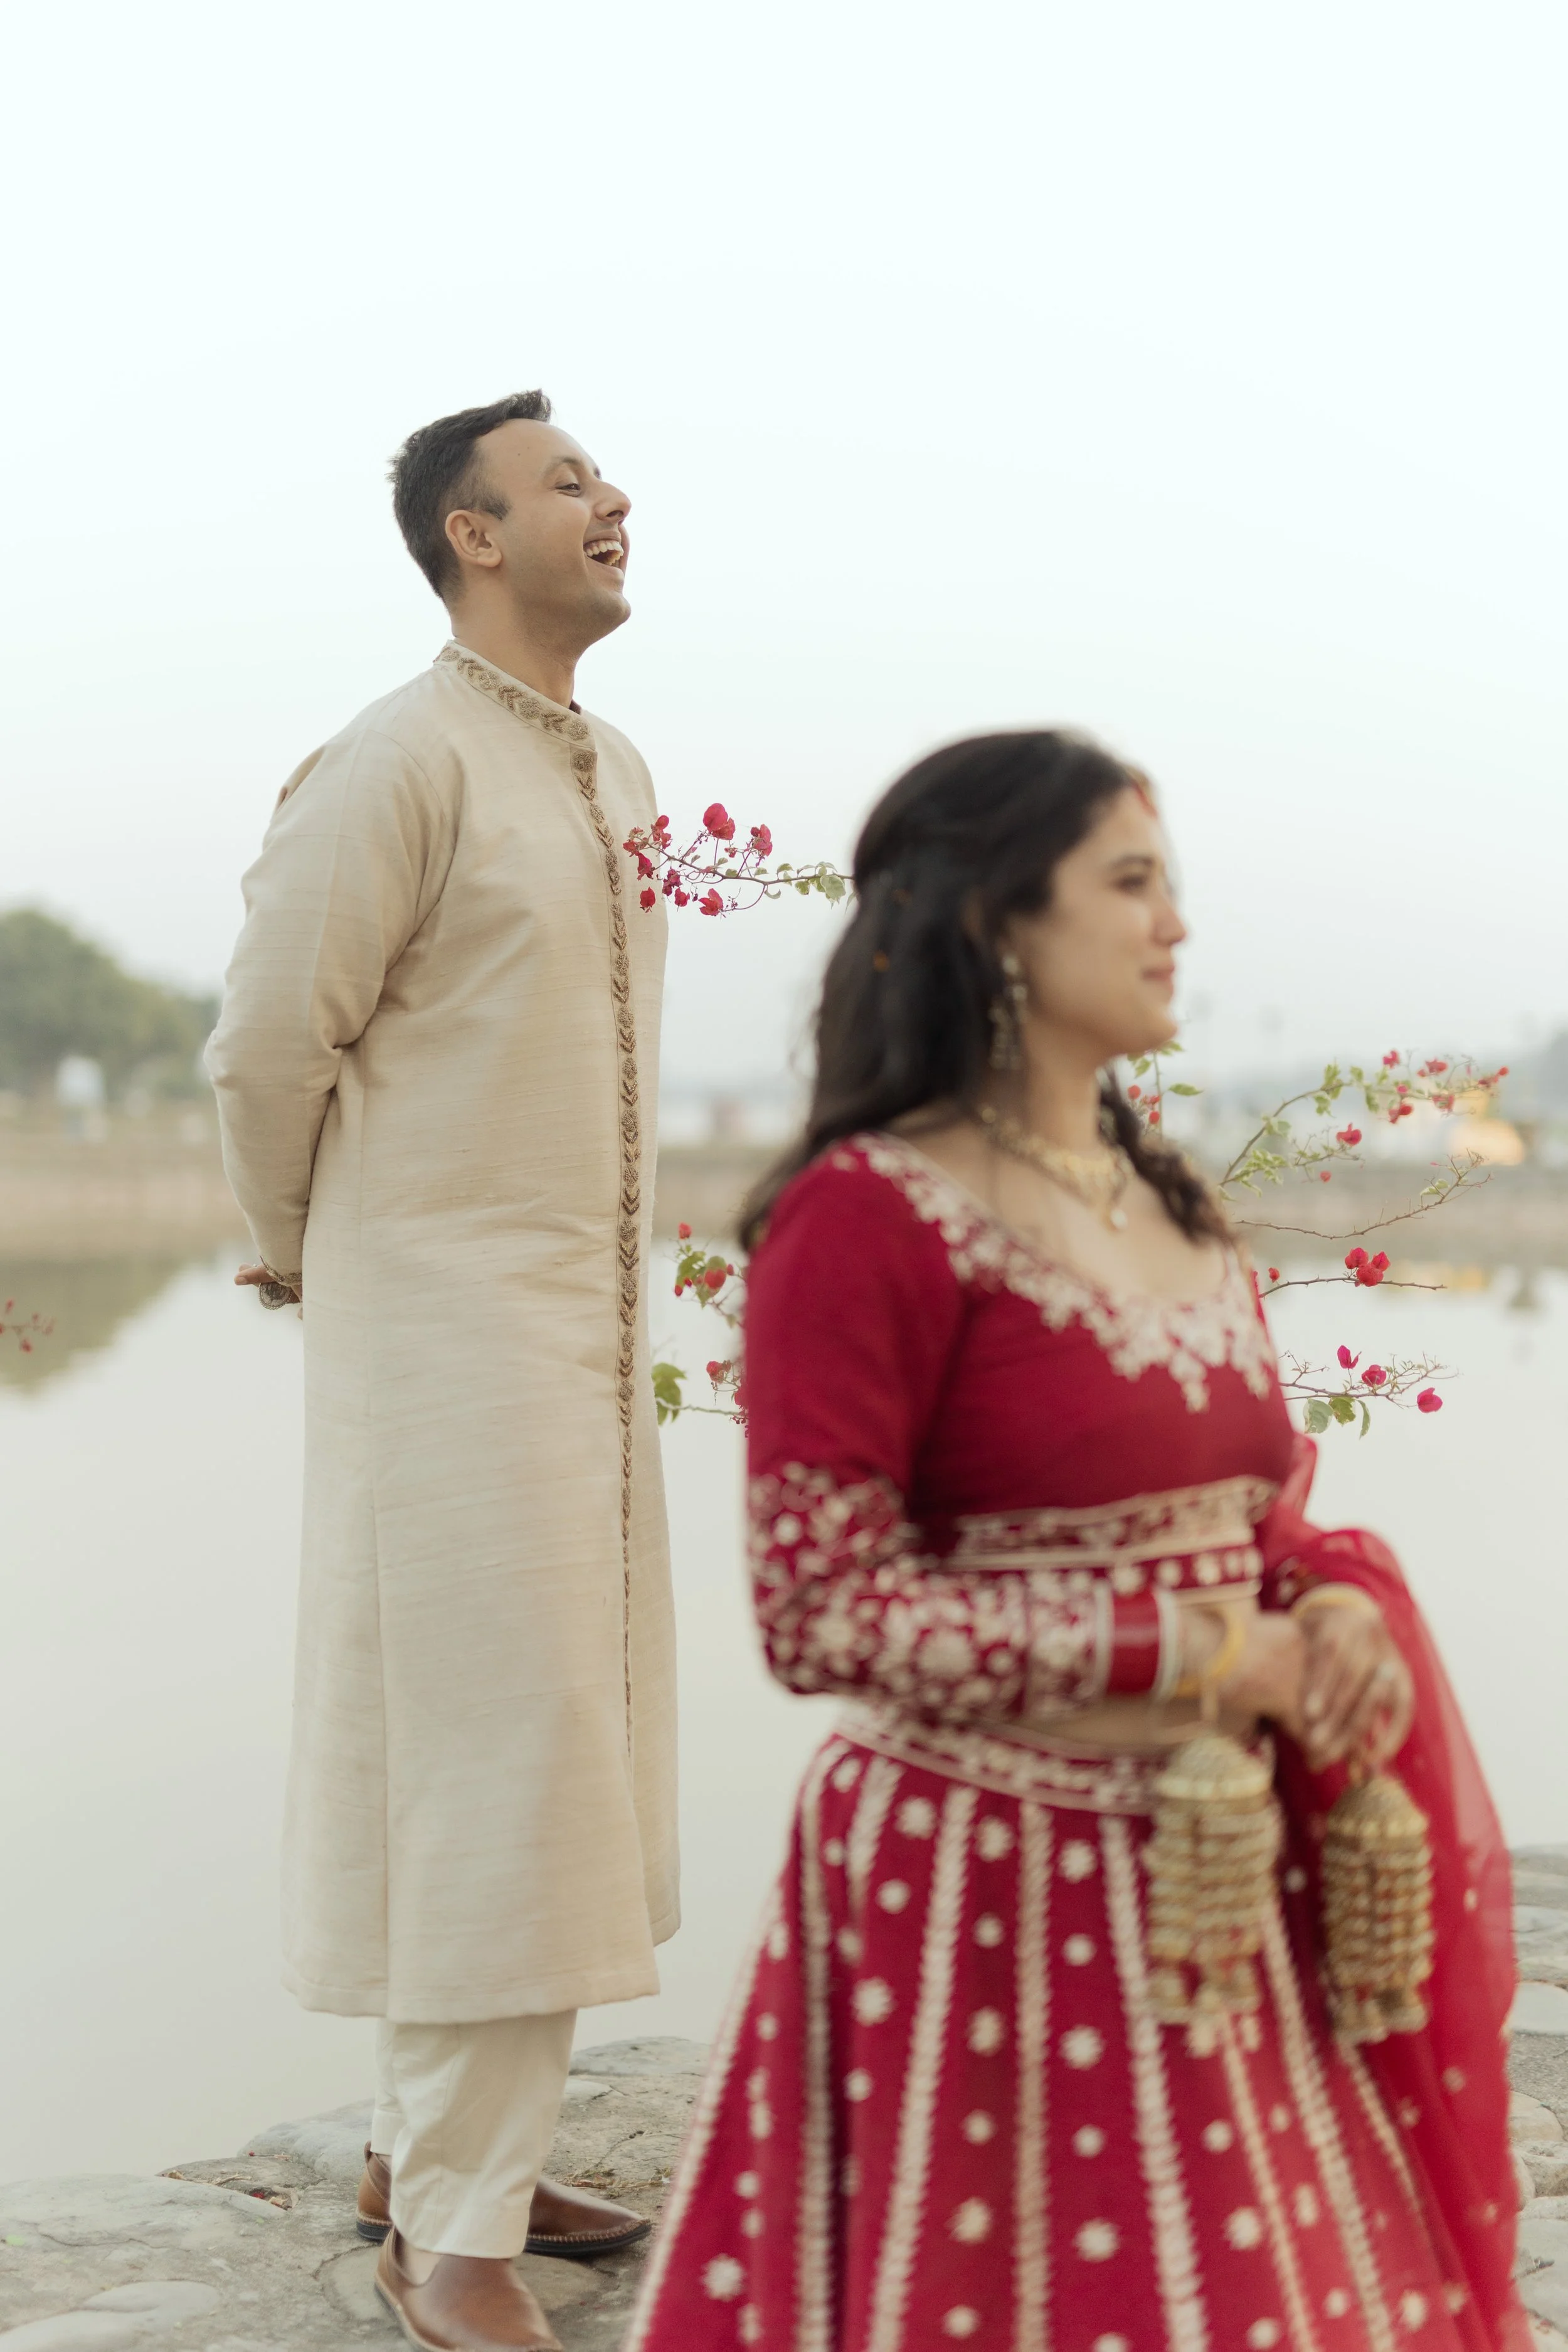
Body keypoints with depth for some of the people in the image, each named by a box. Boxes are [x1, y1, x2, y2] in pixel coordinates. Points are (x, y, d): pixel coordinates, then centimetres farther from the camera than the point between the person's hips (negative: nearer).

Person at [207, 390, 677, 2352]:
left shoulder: (612, 775, 14)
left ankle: (428, 2143, 27)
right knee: (485, 1760, -7)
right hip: (445, 1328, -8)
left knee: (563, 1737, 13)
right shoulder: (399, 763, -13)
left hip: (586, 1327, 8)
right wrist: (302, 1243, 3)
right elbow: (268, 1039, -12)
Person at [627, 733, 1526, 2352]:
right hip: (985, 1888, -7)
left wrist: (1337, 1611, -5)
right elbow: (822, 1611, -17)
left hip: (1222, 1883, 7)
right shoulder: (870, 1214, -13)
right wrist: (1193, 1653, -18)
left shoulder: (1174, 1209, 12)